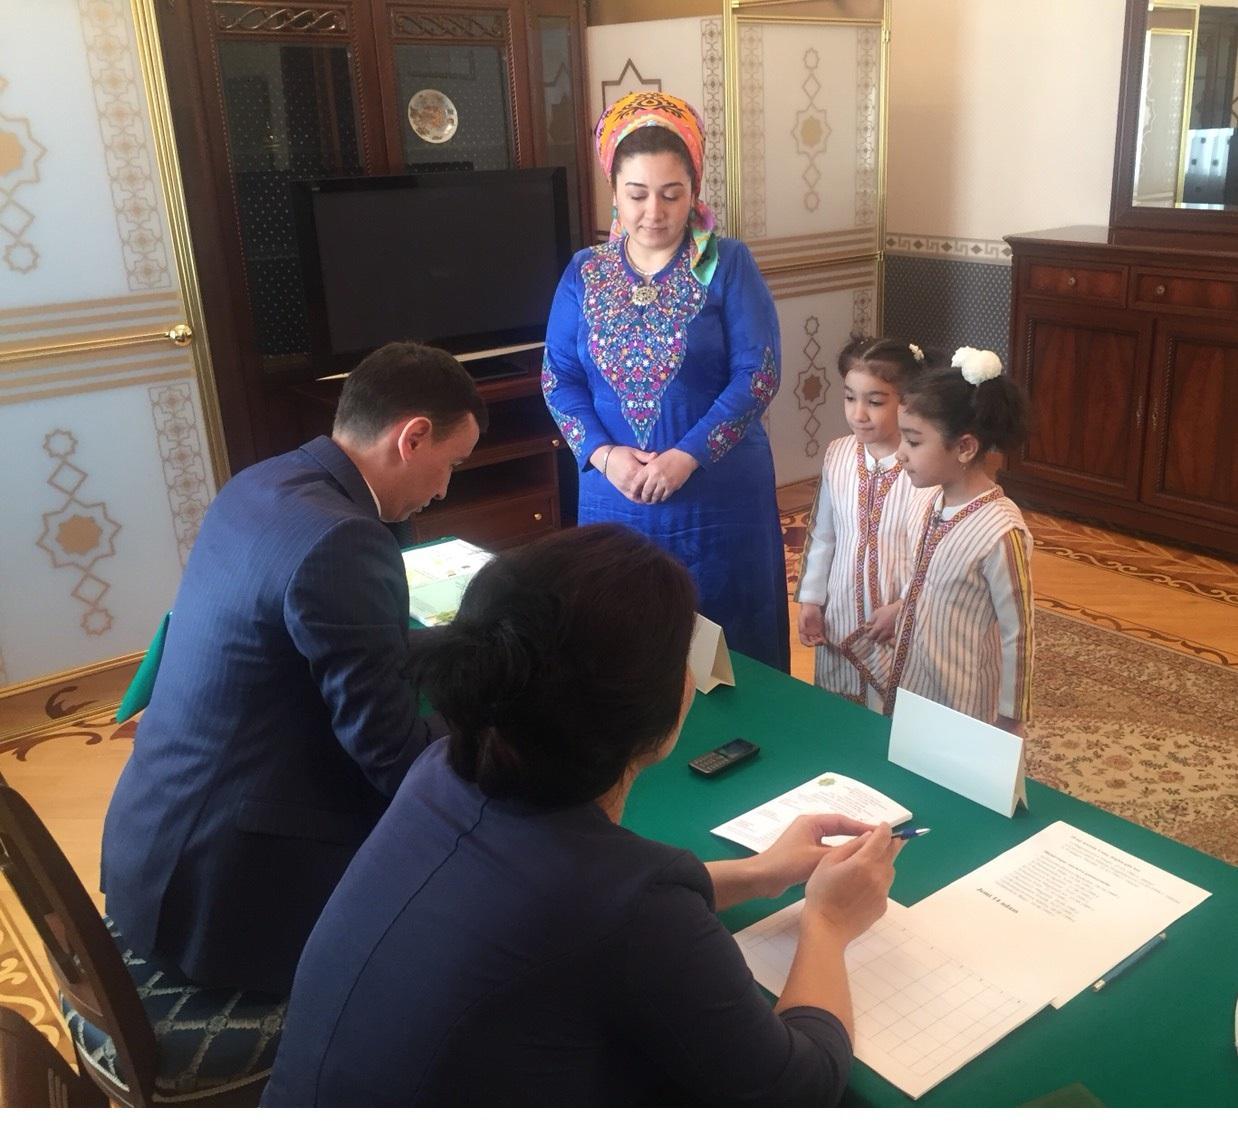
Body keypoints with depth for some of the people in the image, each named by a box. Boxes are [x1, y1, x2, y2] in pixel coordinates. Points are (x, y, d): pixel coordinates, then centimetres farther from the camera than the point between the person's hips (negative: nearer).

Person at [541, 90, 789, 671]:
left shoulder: (728, 265, -4)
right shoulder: (584, 273, 5)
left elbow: (758, 374, -10)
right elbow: (558, 378, 3)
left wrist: (687, 456, -20)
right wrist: (603, 454, -13)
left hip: (722, 497, -2)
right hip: (615, 496, 3)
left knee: (727, 643, 8)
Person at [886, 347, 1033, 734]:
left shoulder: (1000, 531, -25)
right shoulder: (937, 502, -4)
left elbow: (1017, 636, -17)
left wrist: (1009, 722, -10)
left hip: (962, 710, -7)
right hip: (913, 691, 7)